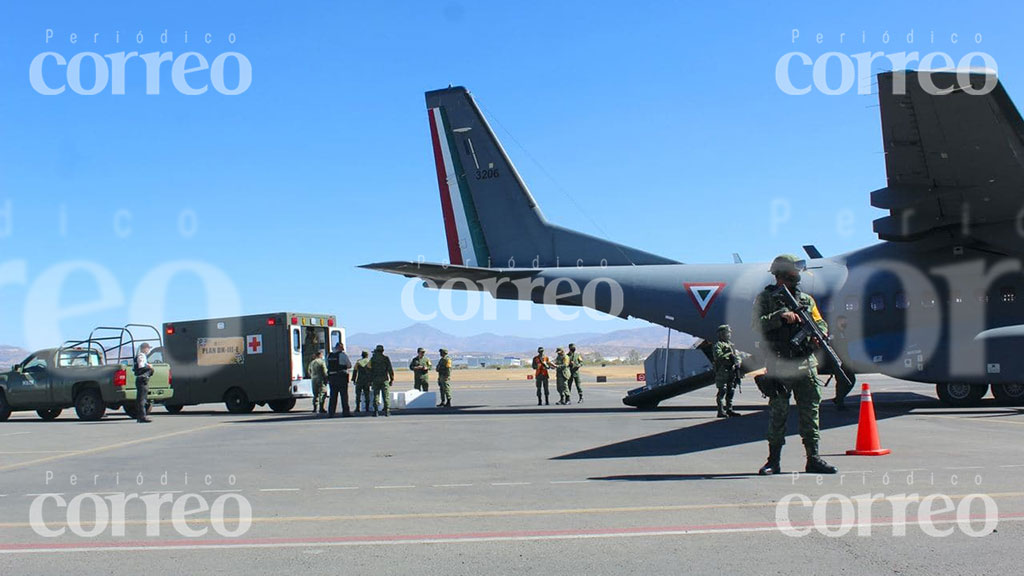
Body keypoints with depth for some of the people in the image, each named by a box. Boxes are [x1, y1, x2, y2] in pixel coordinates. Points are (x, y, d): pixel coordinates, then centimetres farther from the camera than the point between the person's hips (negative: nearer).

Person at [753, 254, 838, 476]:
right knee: (778, 412, -2)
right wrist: (780, 315, -21)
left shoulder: (806, 299, 18)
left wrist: (818, 333, -4)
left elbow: (820, 323, 18)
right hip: (779, 364, -4)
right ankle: (774, 460, 5)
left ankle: (813, 459, 10)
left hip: (806, 363, 5)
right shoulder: (766, 298, 3)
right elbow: (758, 325, -9)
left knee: (810, 411, 4)